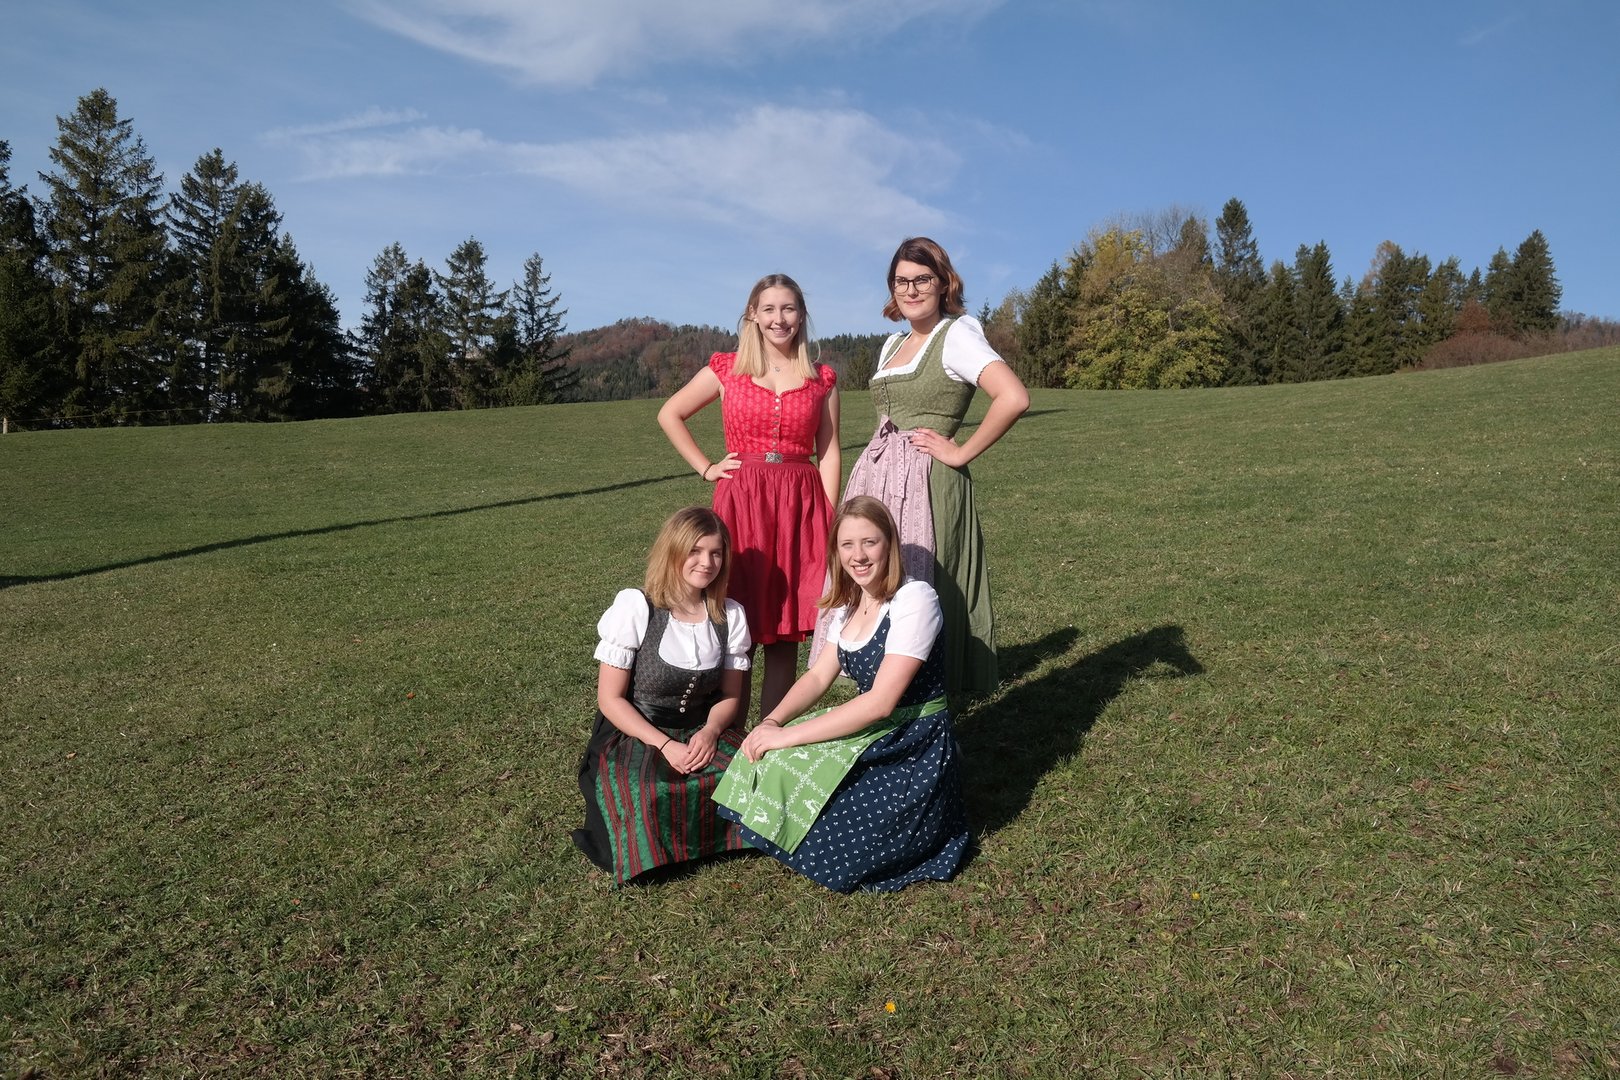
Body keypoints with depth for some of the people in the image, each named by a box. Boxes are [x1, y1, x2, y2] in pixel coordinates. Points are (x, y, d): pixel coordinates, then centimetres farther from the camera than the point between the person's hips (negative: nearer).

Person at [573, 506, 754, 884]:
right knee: (652, 796, -35)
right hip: (634, 735, -4)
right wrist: (665, 745, -22)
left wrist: (710, 732, -18)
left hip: (701, 732, 4)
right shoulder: (634, 606, -15)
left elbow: (730, 695, 4)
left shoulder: (730, 615, -3)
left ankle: (720, 836, 4)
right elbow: (610, 699, -12)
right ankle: (658, 852, -1)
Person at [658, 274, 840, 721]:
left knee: (787, 631, 5)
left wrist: (831, 523, -2)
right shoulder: (727, 370, 5)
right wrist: (705, 468, 4)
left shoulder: (822, 380, 8)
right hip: (741, 503, -1)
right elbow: (669, 415, 13)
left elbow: (829, 454, 5)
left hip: (801, 506, 1)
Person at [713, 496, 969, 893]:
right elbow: (819, 675, 9)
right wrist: (772, 722, -11)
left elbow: (881, 701, -25)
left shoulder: (914, 600, -19)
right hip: (872, 731, 7)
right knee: (770, 759, -11)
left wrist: (789, 735, -25)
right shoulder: (849, 604, 7)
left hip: (916, 751, -7)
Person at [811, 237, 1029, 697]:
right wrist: (874, 463, 14)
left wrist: (960, 453, -15)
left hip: (925, 484, -8)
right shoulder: (893, 344, 17)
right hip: (875, 477, 8)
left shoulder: (956, 334, -7)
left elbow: (1014, 397, -22)